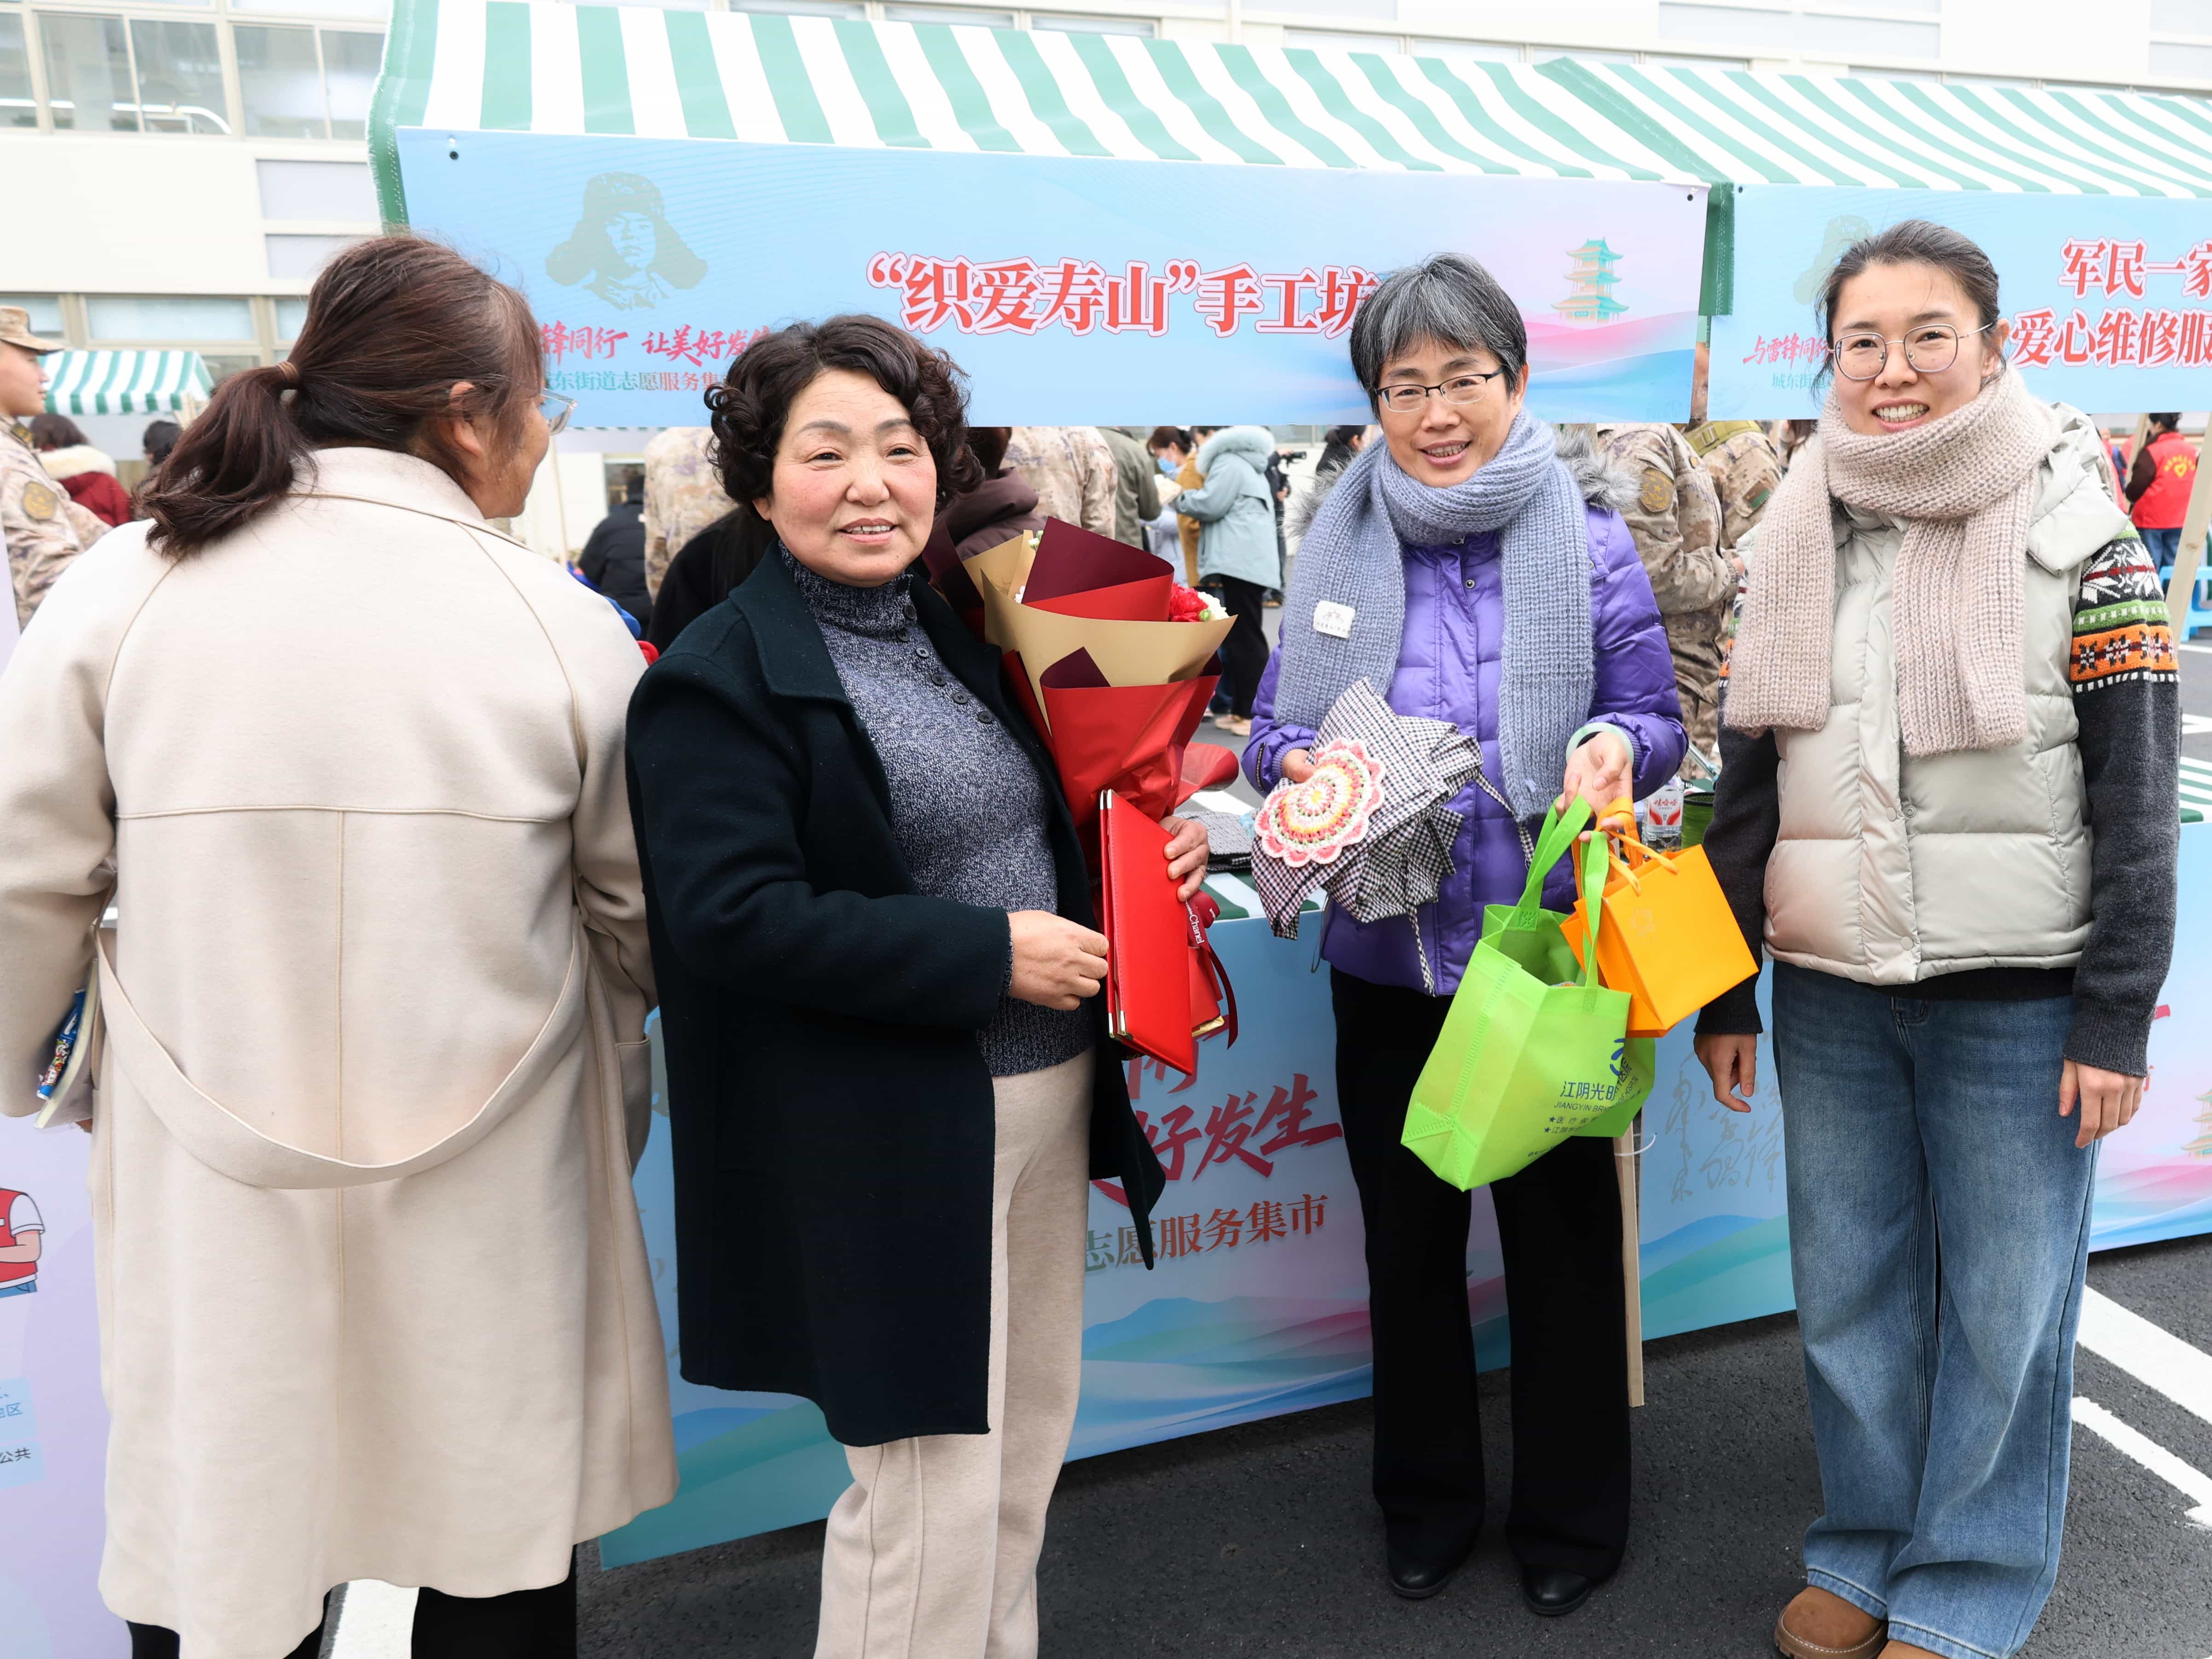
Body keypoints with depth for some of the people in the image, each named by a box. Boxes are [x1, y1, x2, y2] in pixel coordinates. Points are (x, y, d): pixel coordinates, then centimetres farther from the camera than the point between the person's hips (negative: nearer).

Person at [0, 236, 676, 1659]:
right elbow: (637, 917, 3)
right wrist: (609, 1112, 21)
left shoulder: (124, 585, -5)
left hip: (217, 1199, 1)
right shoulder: (562, 625, -6)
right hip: (492, 1217, 0)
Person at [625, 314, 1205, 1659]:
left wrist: (1151, 854, 1)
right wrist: (987, 953, -22)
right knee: (931, 1477, 4)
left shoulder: (957, 635, 11)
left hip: (1045, 1095, 8)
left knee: (1025, 1445, 21)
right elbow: (730, 918, -22)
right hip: (890, 1137, -8)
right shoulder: (719, 682, -13)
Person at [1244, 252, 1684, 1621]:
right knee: (1408, 1237, 16)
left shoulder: (1586, 535, -4)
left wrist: (1617, 749, -24)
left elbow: (1658, 719, -2)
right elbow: (1275, 720, 6)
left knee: (1563, 1238, 12)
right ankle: (1428, 1499, 39)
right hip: (1387, 955, 3)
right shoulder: (1340, 541, 1)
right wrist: (1294, 766, -17)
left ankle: (1572, 1519, 35)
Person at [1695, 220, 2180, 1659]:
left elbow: (2136, 795, -4)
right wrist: (1722, 993, 8)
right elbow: (1747, 781, 9)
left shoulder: (2076, 529, -3)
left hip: (2019, 996, -3)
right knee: (1850, 1293, 12)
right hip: (1830, 994, 3)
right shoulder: (1795, 539, 6)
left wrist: (2117, 1017, -9)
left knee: (2006, 1304, 6)